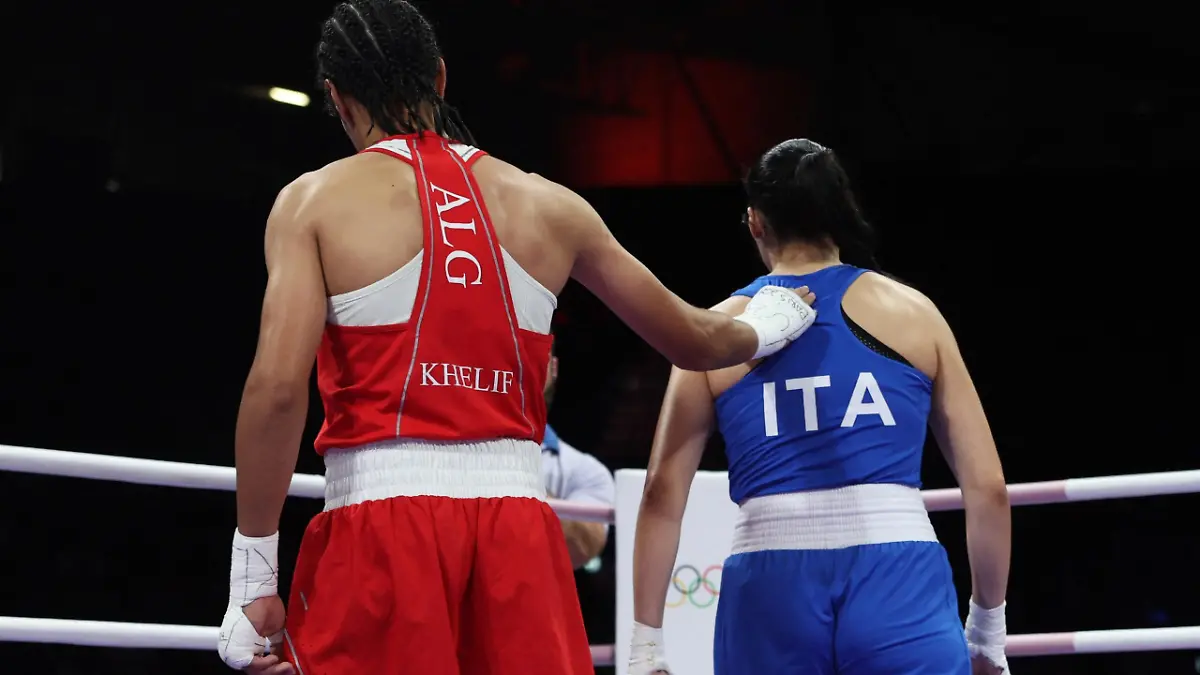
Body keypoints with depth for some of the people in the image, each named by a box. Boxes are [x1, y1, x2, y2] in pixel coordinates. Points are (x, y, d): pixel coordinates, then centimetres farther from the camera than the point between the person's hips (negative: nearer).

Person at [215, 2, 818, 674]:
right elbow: (695, 342, 22)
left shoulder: (316, 200, 2)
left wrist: (252, 578, -7)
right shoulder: (545, 204, 13)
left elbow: (278, 386, -11)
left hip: (380, 522, -3)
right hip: (519, 529, 3)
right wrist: (768, 327, 45)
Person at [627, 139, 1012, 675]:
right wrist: (988, 629, 20)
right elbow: (987, 486, 10)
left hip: (770, 591, 1)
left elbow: (662, 495, 5)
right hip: (899, 581, -1)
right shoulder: (913, 313, 11)